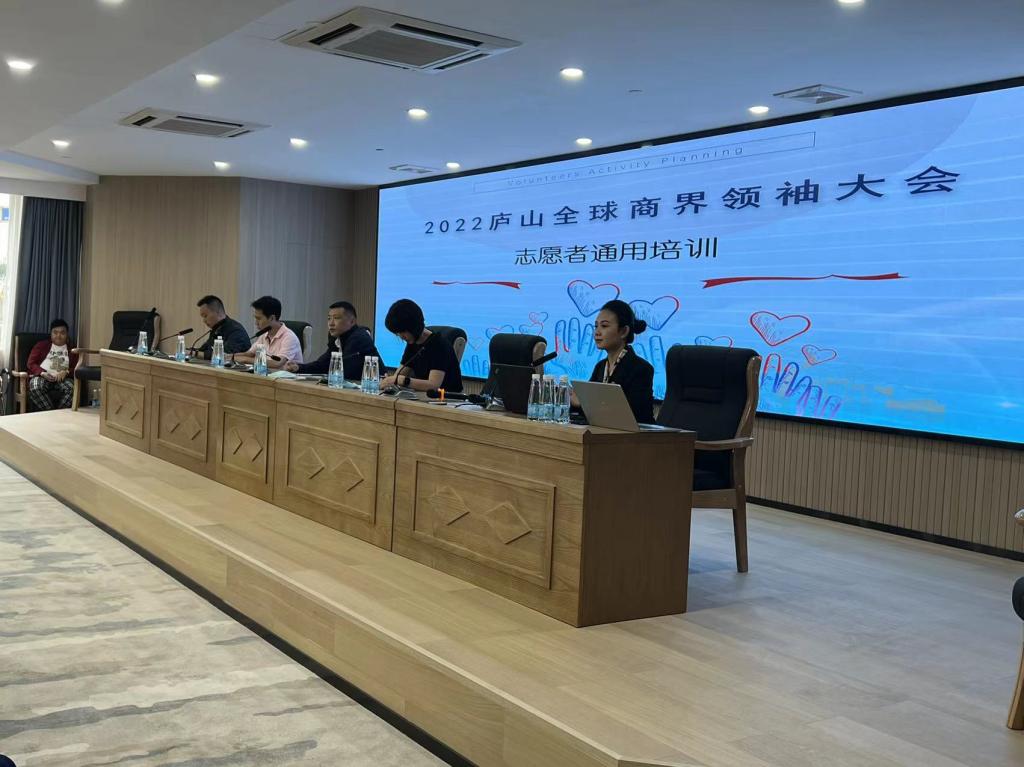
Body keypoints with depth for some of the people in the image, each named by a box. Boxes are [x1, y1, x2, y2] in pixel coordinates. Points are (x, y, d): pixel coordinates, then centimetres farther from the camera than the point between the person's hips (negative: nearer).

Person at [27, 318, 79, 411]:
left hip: (62, 378, 0)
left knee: (72, 388, -36)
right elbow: (31, 363, 10)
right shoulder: (41, 345, 20)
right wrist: (43, 373, -11)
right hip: (42, 377, 0)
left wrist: (66, 372, -15)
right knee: (35, 388, -37)